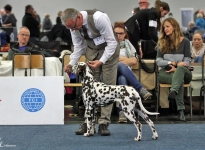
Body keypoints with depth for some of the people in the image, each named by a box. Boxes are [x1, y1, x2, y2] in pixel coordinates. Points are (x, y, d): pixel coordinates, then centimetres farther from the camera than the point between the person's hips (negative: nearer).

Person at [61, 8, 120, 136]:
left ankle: (104, 123, -6)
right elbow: (79, 46, 0)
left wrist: (101, 61, -33)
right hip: (91, 50, 5)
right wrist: (72, 63, -14)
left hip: (109, 49, -5)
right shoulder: (74, 25, -15)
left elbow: (112, 42, -25)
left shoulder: (99, 18, -33)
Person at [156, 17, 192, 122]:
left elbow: (187, 61, 0)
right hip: (165, 72, 1)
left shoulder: (185, 42, 7)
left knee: (180, 69, -40)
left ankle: (173, 92, -67)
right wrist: (172, 63, -13)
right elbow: (158, 61, 4)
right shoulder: (162, 42, 13)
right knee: (179, 79, -36)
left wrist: (176, 68, -18)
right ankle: (181, 109, -52)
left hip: (183, 72, -1)